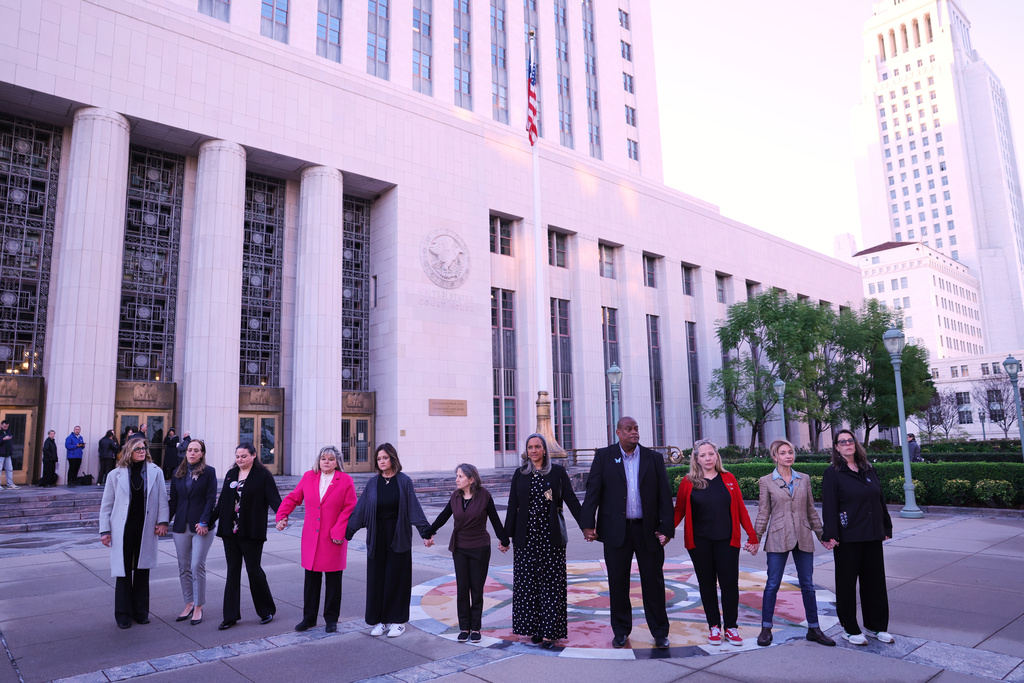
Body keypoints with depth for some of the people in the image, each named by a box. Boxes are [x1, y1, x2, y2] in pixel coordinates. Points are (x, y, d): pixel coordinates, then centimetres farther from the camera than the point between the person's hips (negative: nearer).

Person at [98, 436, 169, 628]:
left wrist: (162, 521, -3)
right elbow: (106, 505, 4)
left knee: (142, 571, 10)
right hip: (123, 530, -1)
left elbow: (162, 499, 4)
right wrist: (105, 530, 0)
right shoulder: (115, 475, 1)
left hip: (146, 530, 1)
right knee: (123, 572, 4)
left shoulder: (155, 472, 3)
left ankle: (141, 612, 21)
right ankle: (123, 614, 16)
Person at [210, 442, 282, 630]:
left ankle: (267, 610, 21)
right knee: (232, 572, 9)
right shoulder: (231, 474, 11)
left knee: (254, 571, 2)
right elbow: (222, 502, 16)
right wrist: (209, 521, 15)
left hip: (251, 532, -5)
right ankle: (231, 616, 18)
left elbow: (273, 498, -13)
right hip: (230, 531, 5)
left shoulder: (263, 475, -6)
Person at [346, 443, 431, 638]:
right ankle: (380, 620, 20)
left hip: (398, 536, -2)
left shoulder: (404, 481, -5)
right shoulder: (372, 484, 2)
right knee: (377, 577, 7)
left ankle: (398, 620, 16)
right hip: (377, 536, 3)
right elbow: (359, 510, 2)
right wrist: (347, 533, -2)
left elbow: (414, 508, -8)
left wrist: (425, 532, -13)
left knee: (397, 577, 3)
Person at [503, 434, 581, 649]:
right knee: (528, 582, 4)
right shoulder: (520, 474, 6)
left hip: (551, 534, -1)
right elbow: (512, 506, 6)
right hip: (527, 535, 2)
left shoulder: (558, 472, 2)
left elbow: (571, 500, 0)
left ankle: (549, 632, 5)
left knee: (551, 583, 0)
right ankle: (533, 628, 17)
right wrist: (507, 535, 2)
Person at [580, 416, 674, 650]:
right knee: (618, 582, 8)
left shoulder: (653, 458, 5)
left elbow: (664, 495, 3)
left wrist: (666, 528, -4)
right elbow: (593, 491, -2)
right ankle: (621, 631, 25)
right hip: (616, 531, -1)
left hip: (648, 530, 1)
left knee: (653, 582, 7)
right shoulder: (604, 456, 2)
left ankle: (660, 633, 22)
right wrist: (587, 524, -10)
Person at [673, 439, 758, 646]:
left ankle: (731, 627, 16)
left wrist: (752, 536, 4)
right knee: (707, 584, 7)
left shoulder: (728, 479, 5)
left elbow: (740, 509, 6)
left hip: (726, 540, 1)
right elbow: (679, 511, 3)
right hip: (700, 542, -1)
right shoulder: (688, 482, 1)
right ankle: (714, 627, 19)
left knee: (730, 583, 1)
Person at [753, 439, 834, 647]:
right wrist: (755, 538, -3)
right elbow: (763, 513, 1)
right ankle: (766, 629, 12)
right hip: (778, 539, -3)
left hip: (803, 539, 3)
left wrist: (822, 535, 12)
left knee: (808, 584, 8)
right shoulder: (766, 481, 0)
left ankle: (814, 629, 21)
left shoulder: (804, 479, 8)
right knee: (772, 584, 1)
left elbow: (811, 511, 14)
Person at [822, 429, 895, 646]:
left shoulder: (868, 470, 10)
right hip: (847, 538, -5)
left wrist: (886, 527, 13)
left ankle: (876, 626, 27)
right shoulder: (832, 473, -6)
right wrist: (831, 534, -15)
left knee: (875, 581, 12)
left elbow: (880, 500, 16)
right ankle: (850, 629, 16)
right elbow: (829, 505, -10)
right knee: (847, 582, 4)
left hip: (872, 536, 5)